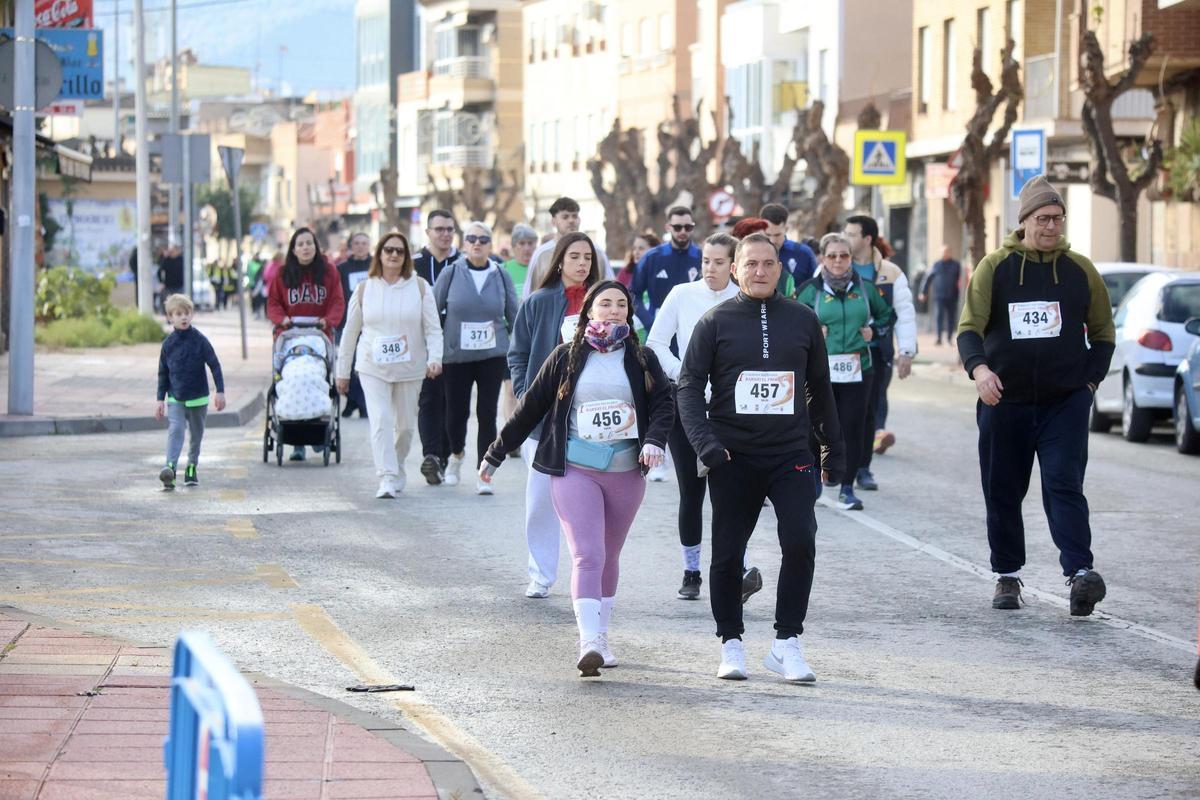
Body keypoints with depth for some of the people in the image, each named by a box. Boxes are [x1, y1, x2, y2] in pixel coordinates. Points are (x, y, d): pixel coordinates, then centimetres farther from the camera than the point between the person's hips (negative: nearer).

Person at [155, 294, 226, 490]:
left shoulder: (200, 340, -7)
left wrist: (220, 392, -9)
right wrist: (160, 400, 6)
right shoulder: (168, 344, -1)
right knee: (175, 430, -18)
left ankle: (192, 469, 28)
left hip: (198, 397, 0)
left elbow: (215, 365, -4)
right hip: (175, 399, 0)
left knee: (196, 434, 12)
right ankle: (170, 467, -30)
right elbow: (163, 374, 8)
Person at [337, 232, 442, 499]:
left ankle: (398, 472, 29)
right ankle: (387, 478, -20)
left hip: (410, 367, 1)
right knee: (380, 420, -16)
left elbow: (433, 328, 0)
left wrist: (434, 358, -17)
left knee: (405, 424, 8)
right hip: (373, 367, -1)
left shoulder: (419, 287, 2)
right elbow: (350, 332, 9)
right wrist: (342, 371, 10)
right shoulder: (364, 289, 3)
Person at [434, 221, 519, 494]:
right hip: (457, 356, 0)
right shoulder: (451, 274, -1)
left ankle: (484, 475, 2)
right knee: (456, 413, 4)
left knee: (487, 415, -3)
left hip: (493, 356, 0)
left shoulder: (500, 276, 3)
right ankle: (456, 455, 36)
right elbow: (432, 311, 5)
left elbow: (514, 317, 10)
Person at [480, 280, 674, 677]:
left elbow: (664, 402, 5)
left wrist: (654, 439, -16)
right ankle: (589, 643, -23)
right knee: (587, 556, -14)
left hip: (625, 473, 2)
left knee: (608, 558, 11)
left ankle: (599, 637, 23)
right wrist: (495, 455, 12)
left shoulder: (641, 359, 7)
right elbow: (531, 406, 8)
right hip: (575, 470, -2)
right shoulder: (567, 357, 4)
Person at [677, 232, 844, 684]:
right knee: (728, 554, 5)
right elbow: (690, 385, -1)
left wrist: (833, 447, 18)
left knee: (800, 544, -15)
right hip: (733, 459, -1)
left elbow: (820, 387, 17)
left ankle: (787, 643, -5)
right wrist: (704, 440, -16)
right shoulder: (716, 322, 1)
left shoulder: (802, 320, 8)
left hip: (791, 456, 1)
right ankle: (731, 644, 20)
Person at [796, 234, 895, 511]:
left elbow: (886, 314, 22)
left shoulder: (864, 288, 8)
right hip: (821, 369, -2)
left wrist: (873, 329, 5)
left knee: (853, 427, 1)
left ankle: (847, 488, 7)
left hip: (857, 368, 2)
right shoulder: (811, 290, 1)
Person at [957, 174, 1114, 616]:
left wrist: (1090, 380, 2)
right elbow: (969, 327, -4)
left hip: (1066, 401, -1)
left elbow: (1103, 333, 15)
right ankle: (1007, 576, 21)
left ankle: (1080, 572, -23)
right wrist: (978, 367, -24)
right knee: (1003, 491, 7)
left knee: (1064, 484, -14)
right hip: (1004, 400, 1)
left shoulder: (1080, 270, 5)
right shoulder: (995, 267, 1)